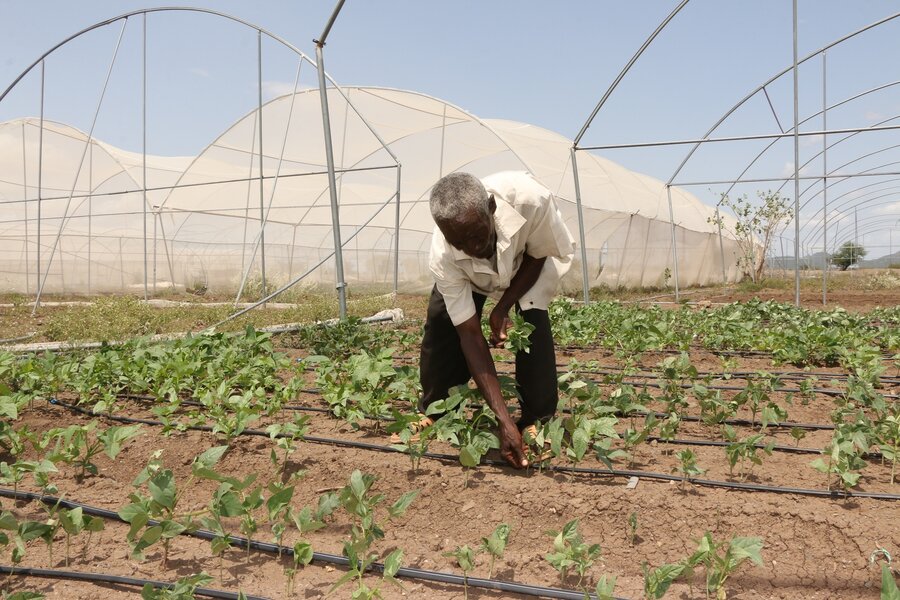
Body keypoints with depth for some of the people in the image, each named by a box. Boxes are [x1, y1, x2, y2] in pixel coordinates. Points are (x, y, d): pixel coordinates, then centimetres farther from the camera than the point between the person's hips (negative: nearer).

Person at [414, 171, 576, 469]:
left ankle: (538, 421, -8)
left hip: (528, 261, -1)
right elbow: (471, 335, -34)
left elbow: (537, 256, -22)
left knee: (533, 319, -23)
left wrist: (503, 308, -30)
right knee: (441, 321, -14)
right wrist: (504, 421, -38)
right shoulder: (443, 257, -38)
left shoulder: (530, 199, -46)